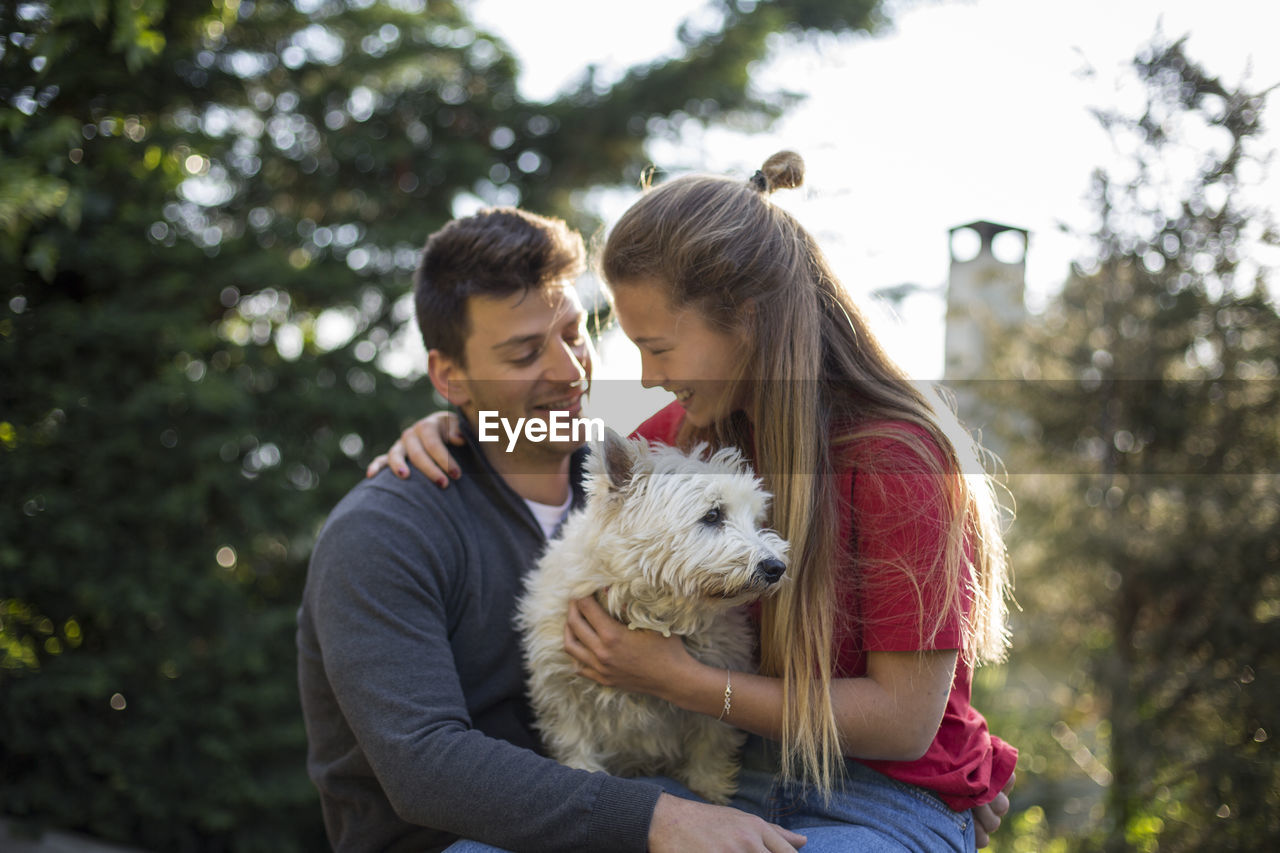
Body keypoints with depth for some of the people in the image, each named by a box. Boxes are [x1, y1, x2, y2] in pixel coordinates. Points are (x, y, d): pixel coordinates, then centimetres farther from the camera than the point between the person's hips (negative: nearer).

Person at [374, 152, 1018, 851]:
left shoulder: (898, 458, -15)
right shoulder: (699, 427, 5)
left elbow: (905, 722, -15)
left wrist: (674, 680, -16)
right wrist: (450, 433, 7)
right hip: (727, 789, 5)